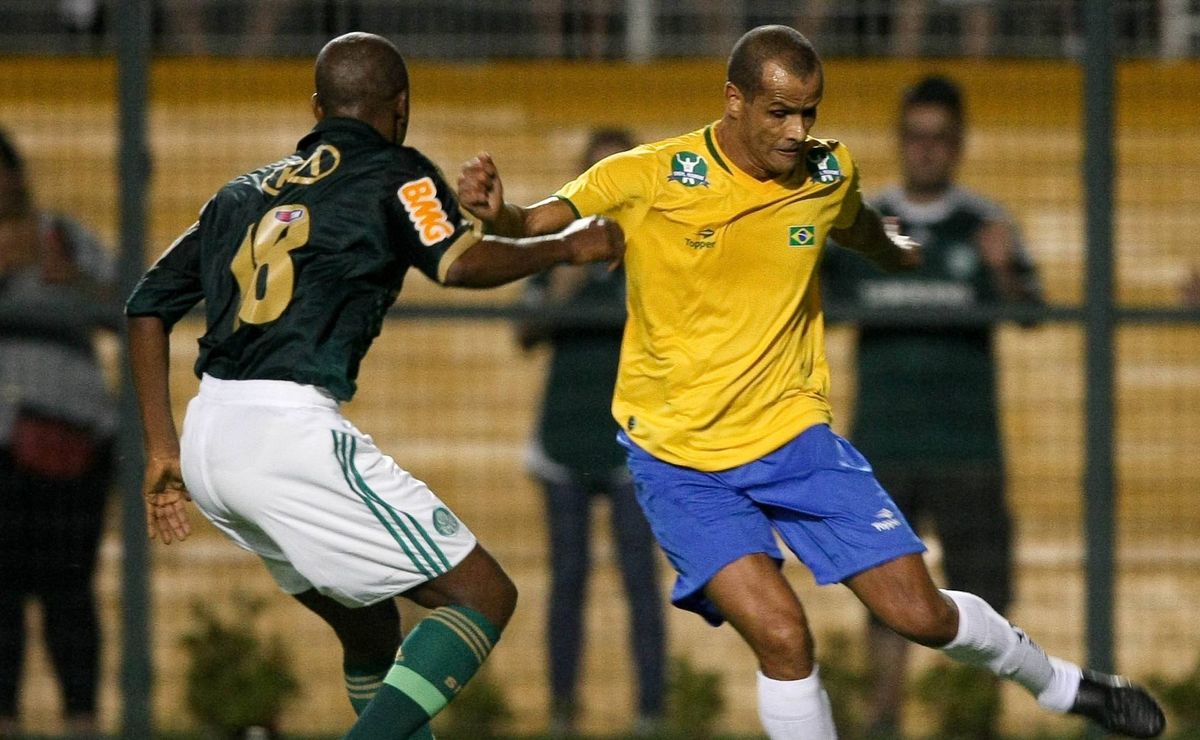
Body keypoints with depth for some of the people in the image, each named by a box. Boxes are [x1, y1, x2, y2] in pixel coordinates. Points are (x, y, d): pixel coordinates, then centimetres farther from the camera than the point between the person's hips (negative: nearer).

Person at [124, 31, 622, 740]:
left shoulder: (246, 192, 24)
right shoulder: (395, 174, 4)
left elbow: (150, 304, 23)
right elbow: (461, 262, -14)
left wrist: (163, 449, 24)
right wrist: (567, 247, 2)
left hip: (206, 442, 8)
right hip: (290, 430, -8)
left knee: (371, 624, 23)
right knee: (484, 597, -4)